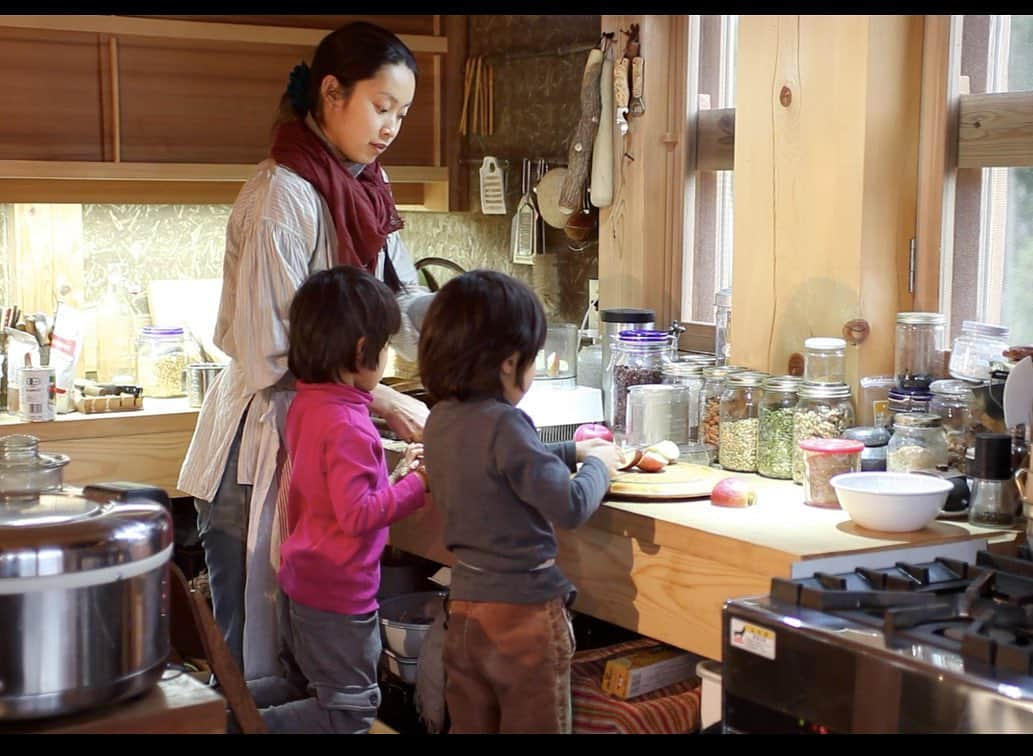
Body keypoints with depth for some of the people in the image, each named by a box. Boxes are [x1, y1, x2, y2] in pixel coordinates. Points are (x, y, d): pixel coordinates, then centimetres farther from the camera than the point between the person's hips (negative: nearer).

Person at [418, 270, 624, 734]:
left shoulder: (440, 420, 2)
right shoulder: (502, 423, -24)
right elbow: (570, 508, -22)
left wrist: (571, 451, 15)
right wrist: (599, 466, -4)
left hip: (464, 604, 8)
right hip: (524, 607, -7)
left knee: (470, 724, 17)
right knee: (535, 725, 7)